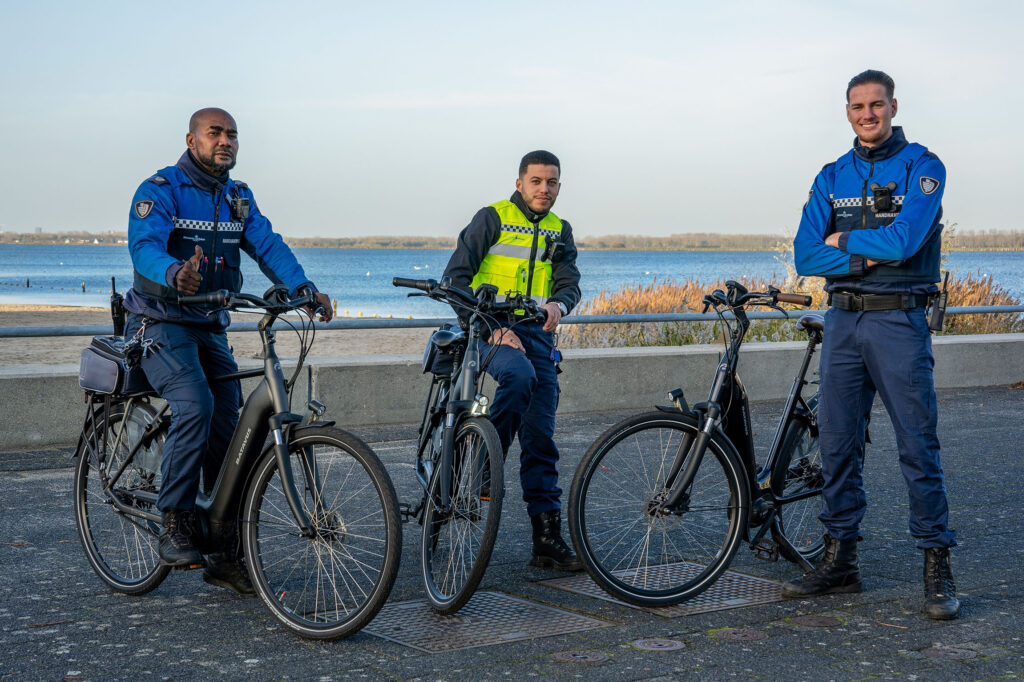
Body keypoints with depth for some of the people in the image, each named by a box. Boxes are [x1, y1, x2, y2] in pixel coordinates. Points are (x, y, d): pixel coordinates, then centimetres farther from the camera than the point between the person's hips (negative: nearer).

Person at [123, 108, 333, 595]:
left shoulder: (238, 198, 10)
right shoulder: (160, 190, -9)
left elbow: (268, 246, -3)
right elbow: (144, 245, -26)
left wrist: (303, 288, -22)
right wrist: (174, 274, -49)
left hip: (210, 329, 6)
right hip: (160, 322, -6)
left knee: (228, 426, 0)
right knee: (195, 404, -29)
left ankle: (225, 556, 8)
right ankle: (174, 527, -17)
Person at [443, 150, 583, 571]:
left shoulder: (560, 231, 15)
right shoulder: (492, 218, 0)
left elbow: (569, 282, 5)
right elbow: (456, 276, -5)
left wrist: (558, 304, -20)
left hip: (537, 333, 5)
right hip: (489, 328, -4)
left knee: (540, 438, -1)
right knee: (520, 375, -38)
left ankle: (547, 539, 0)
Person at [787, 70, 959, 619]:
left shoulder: (922, 166, -3)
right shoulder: (832, 176, 11)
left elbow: (904, 240, -18)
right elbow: (805, 255, 1)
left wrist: (844, 239, -4)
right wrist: (868, 257, -11)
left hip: (899, 321, -5)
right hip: (842, 321, 5)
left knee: (917, 446, -4)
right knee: (836, 444, 7)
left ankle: (937, 566, 4)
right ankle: (840, 560, 17)